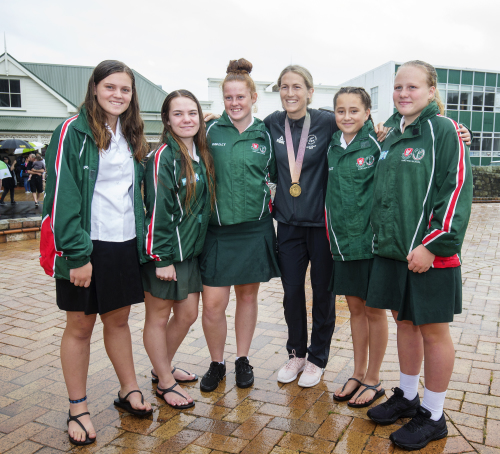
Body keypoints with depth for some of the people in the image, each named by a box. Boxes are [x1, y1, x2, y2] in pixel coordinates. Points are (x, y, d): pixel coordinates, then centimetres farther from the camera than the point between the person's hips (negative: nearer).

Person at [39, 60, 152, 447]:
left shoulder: (132, 136, 12)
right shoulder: (73, 132, -8)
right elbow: (62, 194, -14)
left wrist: (143, 240, 9)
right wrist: (77, 254, -18)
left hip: (125, 244, 5)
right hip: (86, 246, -5)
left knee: (119, 319, 16)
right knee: (80, 326, 7)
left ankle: (129, 391, 32)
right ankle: (78, 410, 22)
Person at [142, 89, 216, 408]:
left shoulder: (201, 154, 9)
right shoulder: (164, 156, -15)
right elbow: (157, 209, -18)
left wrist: (198, 243, 12)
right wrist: (162, 258, -19)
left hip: (191, 249, 8)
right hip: (165, 251, -8)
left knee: (187, 314, 15)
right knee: (159, 316, 8)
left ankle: (163, 367, 37)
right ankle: (165, 382, 24)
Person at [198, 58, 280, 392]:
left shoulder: (265, 134, 5)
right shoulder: (212, 131, 2)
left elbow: (277, 175, 16)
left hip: (254, 228, 1)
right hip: (218, 229, -1)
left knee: (248, 295, 11)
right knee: (213, 303, -4)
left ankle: (243, 360, 29)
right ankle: (216, 363, 20)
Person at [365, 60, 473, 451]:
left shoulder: (444, 130, -7)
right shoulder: (391, 133, 14)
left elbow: (457, 189, -14)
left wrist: (434, 244, -19)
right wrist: (383, 236, 14)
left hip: (430, 253, -6)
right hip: (391, 249, 7)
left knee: (433, 330, 5)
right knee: (404, 321, 17)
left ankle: (433, 416, 21)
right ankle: (407, 397, 34)